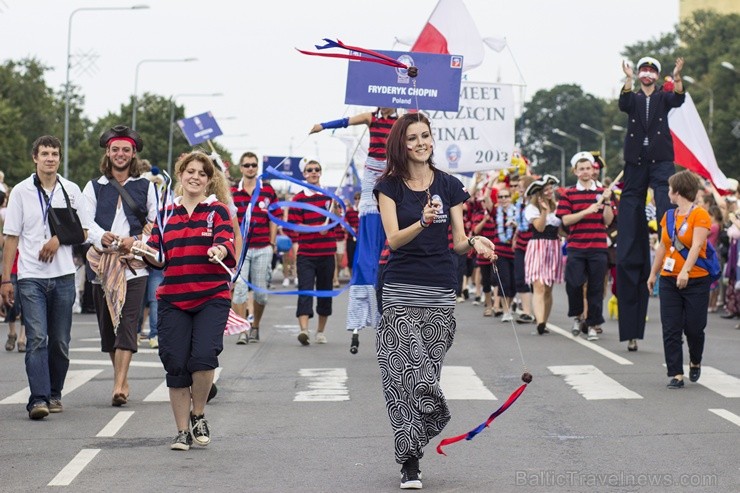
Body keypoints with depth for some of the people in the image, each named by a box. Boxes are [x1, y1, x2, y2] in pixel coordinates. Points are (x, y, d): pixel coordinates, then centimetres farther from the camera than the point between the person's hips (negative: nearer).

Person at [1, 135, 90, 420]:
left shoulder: (71, 191, 8)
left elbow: (83, 232, 12)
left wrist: (59, 238, -8)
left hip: (63, 276, 2)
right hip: (31, 277, -2)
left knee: (60, 342, 7)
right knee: (37, 339, -13)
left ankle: (54, 394, 21)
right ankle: (38, 399, -18)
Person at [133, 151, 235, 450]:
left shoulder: (217, 210, 5)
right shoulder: (167, 214, 14)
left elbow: (226, 243, -11)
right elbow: (159, 257, 12)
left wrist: (219, 251, -33)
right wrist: (146, 251, -10)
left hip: (212, 298, -3)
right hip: (173, 300, 3)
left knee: (203, 355, -19)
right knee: (176, 365, 0)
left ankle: (198, 415, 6)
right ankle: (182, 431, 13)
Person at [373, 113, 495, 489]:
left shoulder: (450, 186, 8)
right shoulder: (390, 186, 3)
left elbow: (458, 242, 7)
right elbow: (394, 239, -8)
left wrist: (474, 242, -15)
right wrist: (423, 221, -26)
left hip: (441, 294, 2)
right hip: (401, 292, -2)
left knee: (427, 373, 0)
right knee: (407, 373, -12)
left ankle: (411, 449, 15)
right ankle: (410, 462, -6)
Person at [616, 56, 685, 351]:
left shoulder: (663, 97, 9)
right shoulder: (633, 98, 10)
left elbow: (678, 100, -12)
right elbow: (623, 105, -13)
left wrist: (677, 78, -31)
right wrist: (628, 81, -30)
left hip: (661, 159, -1)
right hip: (636, 159, 1)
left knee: (666, 199, -19)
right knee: (630, 203, 1)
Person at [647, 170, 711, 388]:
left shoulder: (700, 215, -10)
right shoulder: (668, 215, 9)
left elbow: (696, 245, -21)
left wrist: (686, 271, -33)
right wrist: (653, 273, 18)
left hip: (696, 280, -5)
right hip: (669, 280, 5)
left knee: (694, 328, 1)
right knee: (671, 329, -2)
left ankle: (695, 362, 29)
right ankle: (676, 375, 1)